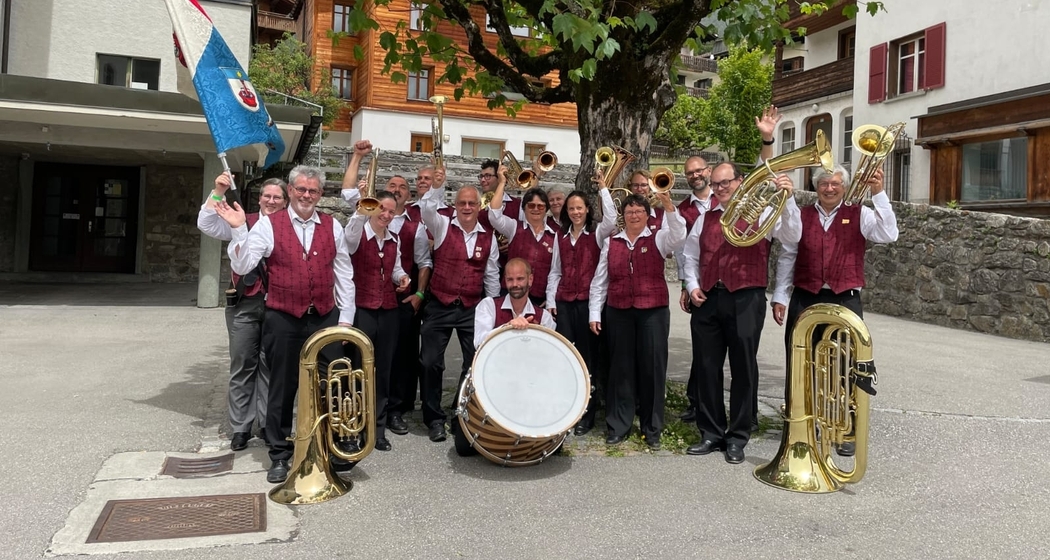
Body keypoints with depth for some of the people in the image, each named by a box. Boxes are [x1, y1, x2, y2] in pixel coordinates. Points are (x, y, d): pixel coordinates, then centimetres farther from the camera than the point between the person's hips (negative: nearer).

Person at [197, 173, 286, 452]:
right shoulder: (243, 223, 4)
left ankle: (268, 423, 19)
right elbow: (207, 225, -4)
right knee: (242, 365, 6)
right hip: (245, 304, 1)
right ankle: (240, 427, 15)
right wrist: (218, 193, -10)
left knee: (270, 365, 8)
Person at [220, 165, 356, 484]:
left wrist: (346, 317, 5)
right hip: (283, 320, -1)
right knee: (282, 388, 9)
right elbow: (242, 266, -8)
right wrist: (239, 229, -21)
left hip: (325, 319, 2)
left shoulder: (332, 227, 6)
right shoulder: (269, 224, -1)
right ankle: (280, 455, 23)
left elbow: (344, 274, 8)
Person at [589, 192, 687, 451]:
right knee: (620, 368, 6)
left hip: (653, 312, -2)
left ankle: (652, 429, 14)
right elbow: (599, 281, 10)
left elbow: (679, 235, -18)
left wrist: (668, 206, -29)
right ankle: (617, 427, 16)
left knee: (652, 368, 2)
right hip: (618, 313, 2)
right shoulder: (611, 243, 10)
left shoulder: (658, 239, 4)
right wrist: (595, 313, 5)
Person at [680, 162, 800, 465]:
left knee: (743, 369, 2)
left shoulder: (759, 212, 3)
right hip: (707, 300, 4)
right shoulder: (706, 218, 16)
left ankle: (737, 438, 13)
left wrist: (787, 200, -25)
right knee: (707, 368, 8)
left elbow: (791, 235, -11)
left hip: (745, 300, -4)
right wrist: (692, 285, 9)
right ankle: (711, 433, 20)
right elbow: (690, 255, 24)